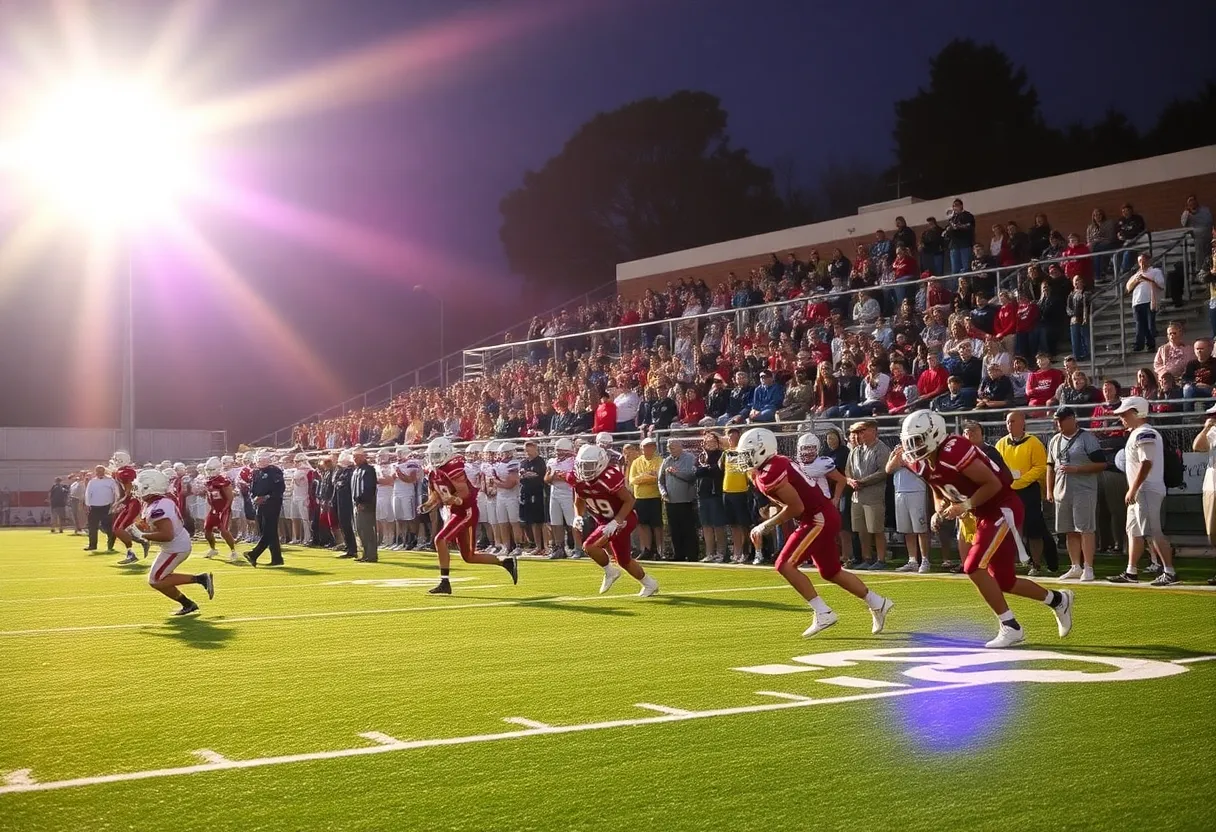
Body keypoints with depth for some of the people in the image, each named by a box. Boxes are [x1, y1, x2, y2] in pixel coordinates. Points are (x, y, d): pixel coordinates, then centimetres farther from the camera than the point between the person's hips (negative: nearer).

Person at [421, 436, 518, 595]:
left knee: (439, 540, -20)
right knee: (469, 557, 12)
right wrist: (428, 505, -4)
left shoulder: (453, 467, -19)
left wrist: (455, 500, -40)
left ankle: (445, 583, -16)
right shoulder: (433, 470, 7)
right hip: (454, 512, 10)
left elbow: (465, 492, -22)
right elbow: (436, 494, 15)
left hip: (467, 511, -10)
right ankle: (507, 562, 24)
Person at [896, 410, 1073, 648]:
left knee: (973, 568, -17)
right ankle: (1058, 600, 36)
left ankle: (1010, 627, -6)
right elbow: (939, 493, 16)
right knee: (1003, 581, 13)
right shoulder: (921, 464, -1)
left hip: (1003, 509, -9)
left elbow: (993, 484, -23)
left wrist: (965, 506, -24)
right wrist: (939, 513, -4)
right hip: (985, 514, 9)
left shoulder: (953, 452, -27)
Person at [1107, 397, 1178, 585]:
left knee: (1153, 533, -11)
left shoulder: (1144, 433, -15)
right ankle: (1131, 572, 20)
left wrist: (1133, 490, -21)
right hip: (1140, 492, 11)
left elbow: (1146, 464, -22)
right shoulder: (1137, 433, 17)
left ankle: (1170, 573, -11)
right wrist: (1133, 490, 18)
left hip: (1146, 491, -11)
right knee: (1134, 531, 14)